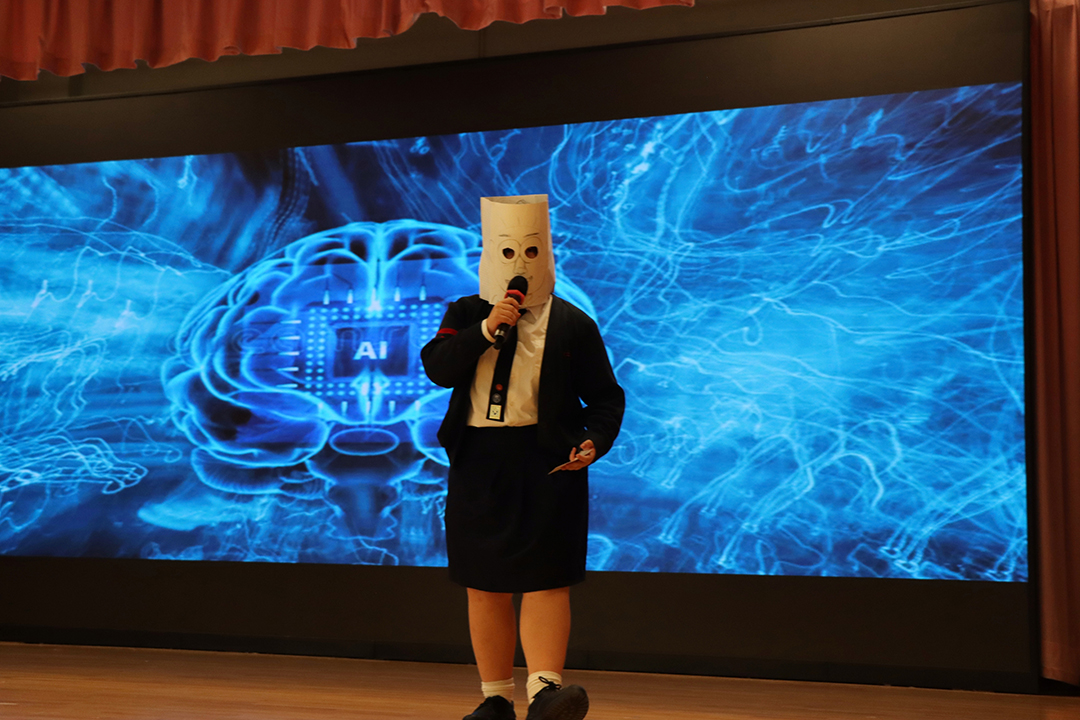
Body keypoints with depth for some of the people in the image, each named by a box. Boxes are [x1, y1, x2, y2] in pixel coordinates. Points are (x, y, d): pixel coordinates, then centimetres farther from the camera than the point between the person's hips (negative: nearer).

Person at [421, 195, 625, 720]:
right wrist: (485, 329, -17)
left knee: (545, 579, -12)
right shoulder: (465, 314, 10)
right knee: (485, 585, 8)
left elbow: (606, 396, 8)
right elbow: (436, 368, -6)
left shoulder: (573, 325, 5)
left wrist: (595, 441, -11)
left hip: (548, 464, -2)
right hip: (479, 464, 3)